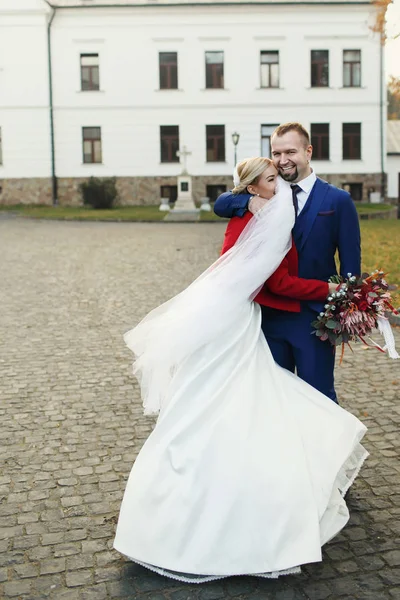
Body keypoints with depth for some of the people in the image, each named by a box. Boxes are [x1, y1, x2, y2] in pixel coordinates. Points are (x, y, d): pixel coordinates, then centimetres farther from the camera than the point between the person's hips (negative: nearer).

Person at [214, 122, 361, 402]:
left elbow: (350, 262, -4)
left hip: (315, 316, -4)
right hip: (270, 314, 4)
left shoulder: (338, 200, -3)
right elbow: (221, 204, 1)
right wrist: (250, 200, -19)